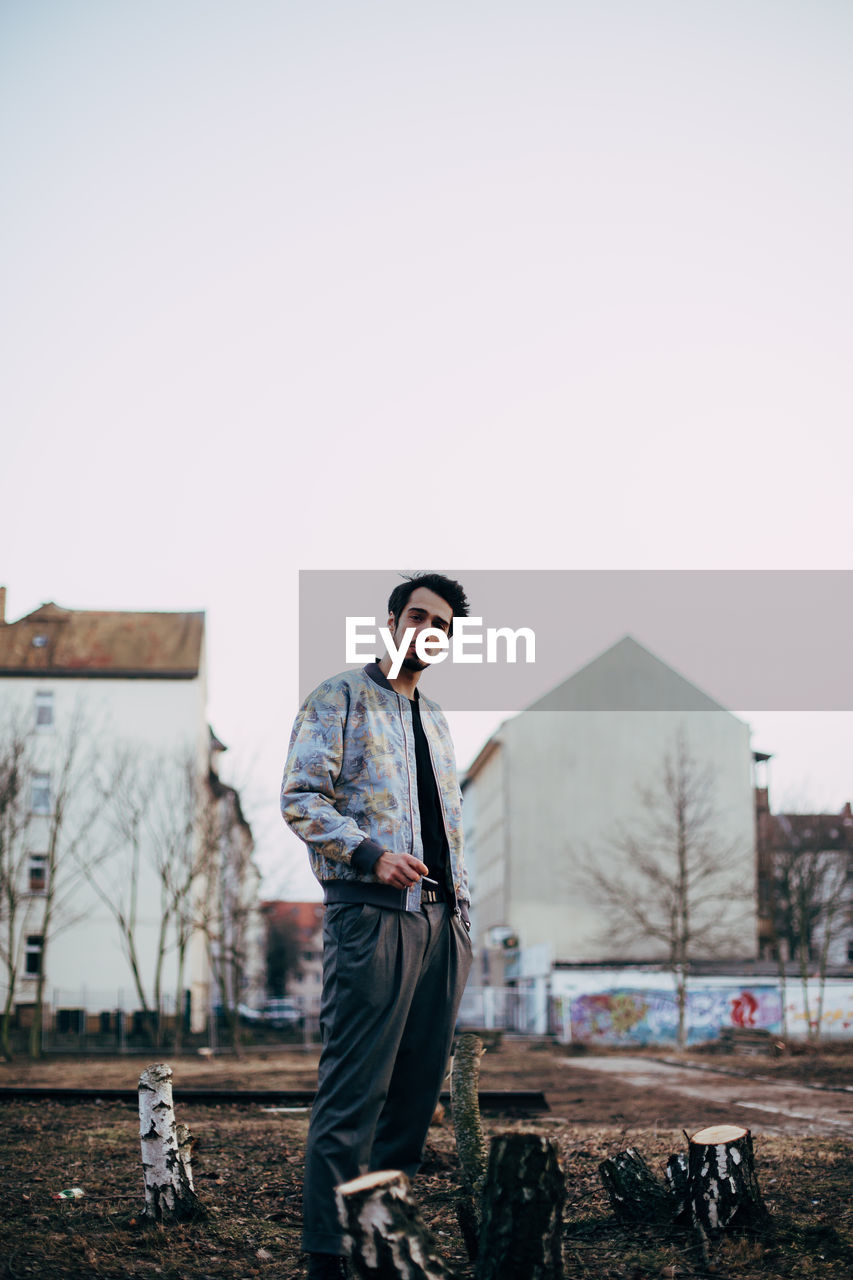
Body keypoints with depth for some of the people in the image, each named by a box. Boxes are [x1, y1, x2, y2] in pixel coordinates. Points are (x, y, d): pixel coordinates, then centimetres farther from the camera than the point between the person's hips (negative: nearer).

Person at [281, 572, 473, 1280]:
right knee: (354, 1088, -8)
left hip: (441, 917, 7)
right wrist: (370, 854, -20)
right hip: (370, 910, -7)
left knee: (420, 1084, 8)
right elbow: (301, 798, -8)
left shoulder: (435, 717, 23)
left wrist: (462, 907, 16)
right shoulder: (340, 697, 1)